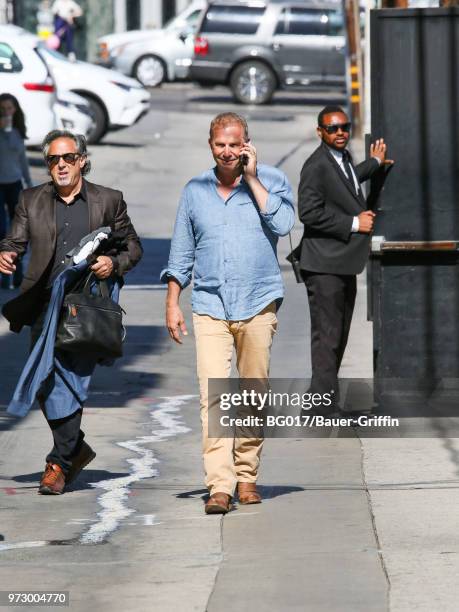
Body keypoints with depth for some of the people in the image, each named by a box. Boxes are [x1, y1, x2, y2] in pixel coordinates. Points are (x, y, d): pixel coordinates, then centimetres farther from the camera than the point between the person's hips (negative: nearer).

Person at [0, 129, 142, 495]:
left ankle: (60, 464, -6)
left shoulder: (108, 201, 6)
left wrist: (114, 263, -10)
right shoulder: (32, 200, 10)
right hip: (44, 306, 3)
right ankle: (75, 450, 24)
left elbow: (133, 246, 11)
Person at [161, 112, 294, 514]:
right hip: (210, 307, 1)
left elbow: (283, 224, -15)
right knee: (213, 395, -12)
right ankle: (219, 485, -17)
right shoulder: (195, 190, 11)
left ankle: (247, 476, 18)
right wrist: (172, 304, 9)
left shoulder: (271, 182, 4)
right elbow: (182, 253, 15)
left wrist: (252, 178, -9)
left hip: (258, 305, -1)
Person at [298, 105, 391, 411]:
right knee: (326, 336, -8)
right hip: (324, 265, -10)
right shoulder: (317, 166, -16)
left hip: (345, 264, 10)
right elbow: (309, 212, -23)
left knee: (339, 337, 14)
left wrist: (375, 163, 48)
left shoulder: (343, 158, 14)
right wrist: (354, 223, -19)